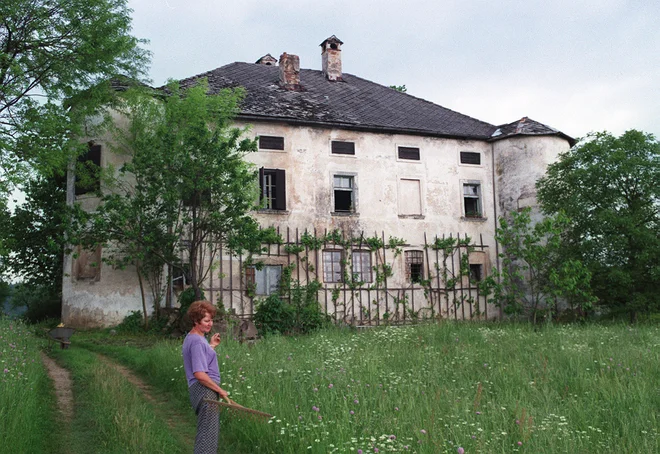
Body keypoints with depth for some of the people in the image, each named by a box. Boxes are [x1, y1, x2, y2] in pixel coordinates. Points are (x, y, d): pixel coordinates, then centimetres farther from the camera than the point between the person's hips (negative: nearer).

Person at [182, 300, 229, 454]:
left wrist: (211, 346, 17)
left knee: (212, 429, 21)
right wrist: (220, 390, -17)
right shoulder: (197, 341, -19)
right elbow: (199, 374, -25)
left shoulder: (192, 338, 13)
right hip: (205, 390, -11)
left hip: (199, 389, 11)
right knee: (208, 433, -5)